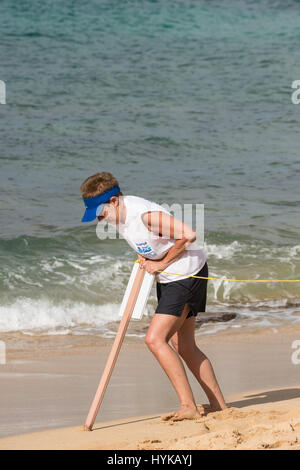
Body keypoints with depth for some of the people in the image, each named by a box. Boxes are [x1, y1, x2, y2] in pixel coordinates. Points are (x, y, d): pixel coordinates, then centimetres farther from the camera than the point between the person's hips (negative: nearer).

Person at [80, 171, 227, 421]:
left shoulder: (145, 214, -28)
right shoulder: (119, 213, 2)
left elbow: (189, 235, -28)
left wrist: (161, 264, -17)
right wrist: (145, 258, -1)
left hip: (187, 274, -10)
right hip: (167, 278, 10)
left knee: (155, 339, -17)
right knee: (184, 347, 12)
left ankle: (189, 407, -16)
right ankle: (219, 406, 19)